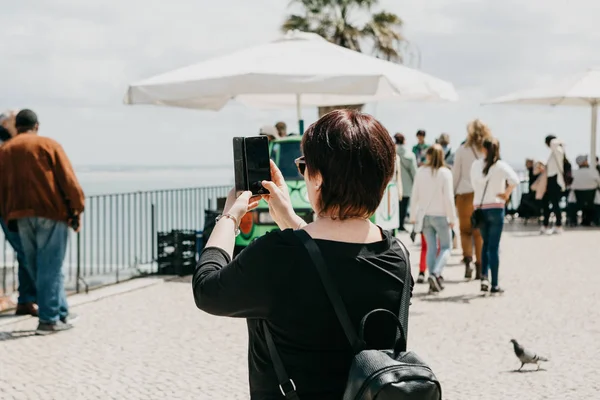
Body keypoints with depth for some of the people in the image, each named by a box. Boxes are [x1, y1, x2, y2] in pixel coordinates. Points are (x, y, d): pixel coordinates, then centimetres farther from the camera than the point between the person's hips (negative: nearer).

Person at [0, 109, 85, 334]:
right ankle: (49, 319, -2)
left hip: (22, 216, 4)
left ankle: (62, 312, 20)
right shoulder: (48, 145, -1)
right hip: (51, 213, -4)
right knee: (50, 267, -2)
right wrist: (76, 211, 1)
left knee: (38, 268, 13)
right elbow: (68, 180, -6)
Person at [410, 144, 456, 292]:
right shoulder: (445, 173, -10)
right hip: (440, 215, -3)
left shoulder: (420, 172, -1)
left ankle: (434, 282, 10)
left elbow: (415, 195, 2)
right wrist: (452, 217, -3)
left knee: (431, 247, 11)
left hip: (425, 215, 3)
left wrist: (415, 214, 14)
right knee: (446, 247, 7)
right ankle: (435, 274, -14)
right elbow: (448, 197, -11)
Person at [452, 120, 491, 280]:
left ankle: (468, 258, -13)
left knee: (465, 229, 10)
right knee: (480, 232, 9)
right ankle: (479, 267, 9)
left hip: (465, 194, -1)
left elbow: (456, 174, 1)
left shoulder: (462, 150, 1)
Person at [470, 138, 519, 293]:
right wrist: (507, 194, -7)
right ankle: (494, 284, 5)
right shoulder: (501, 166, -8)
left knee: (486, 243, 19)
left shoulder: (475, 165, 3)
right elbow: (514, 180, -22)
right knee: (494, 246, 2)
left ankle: (484, 276, 2)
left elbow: (474, 184, 6)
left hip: (479, 208, 3)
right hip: (496, 208, -3)